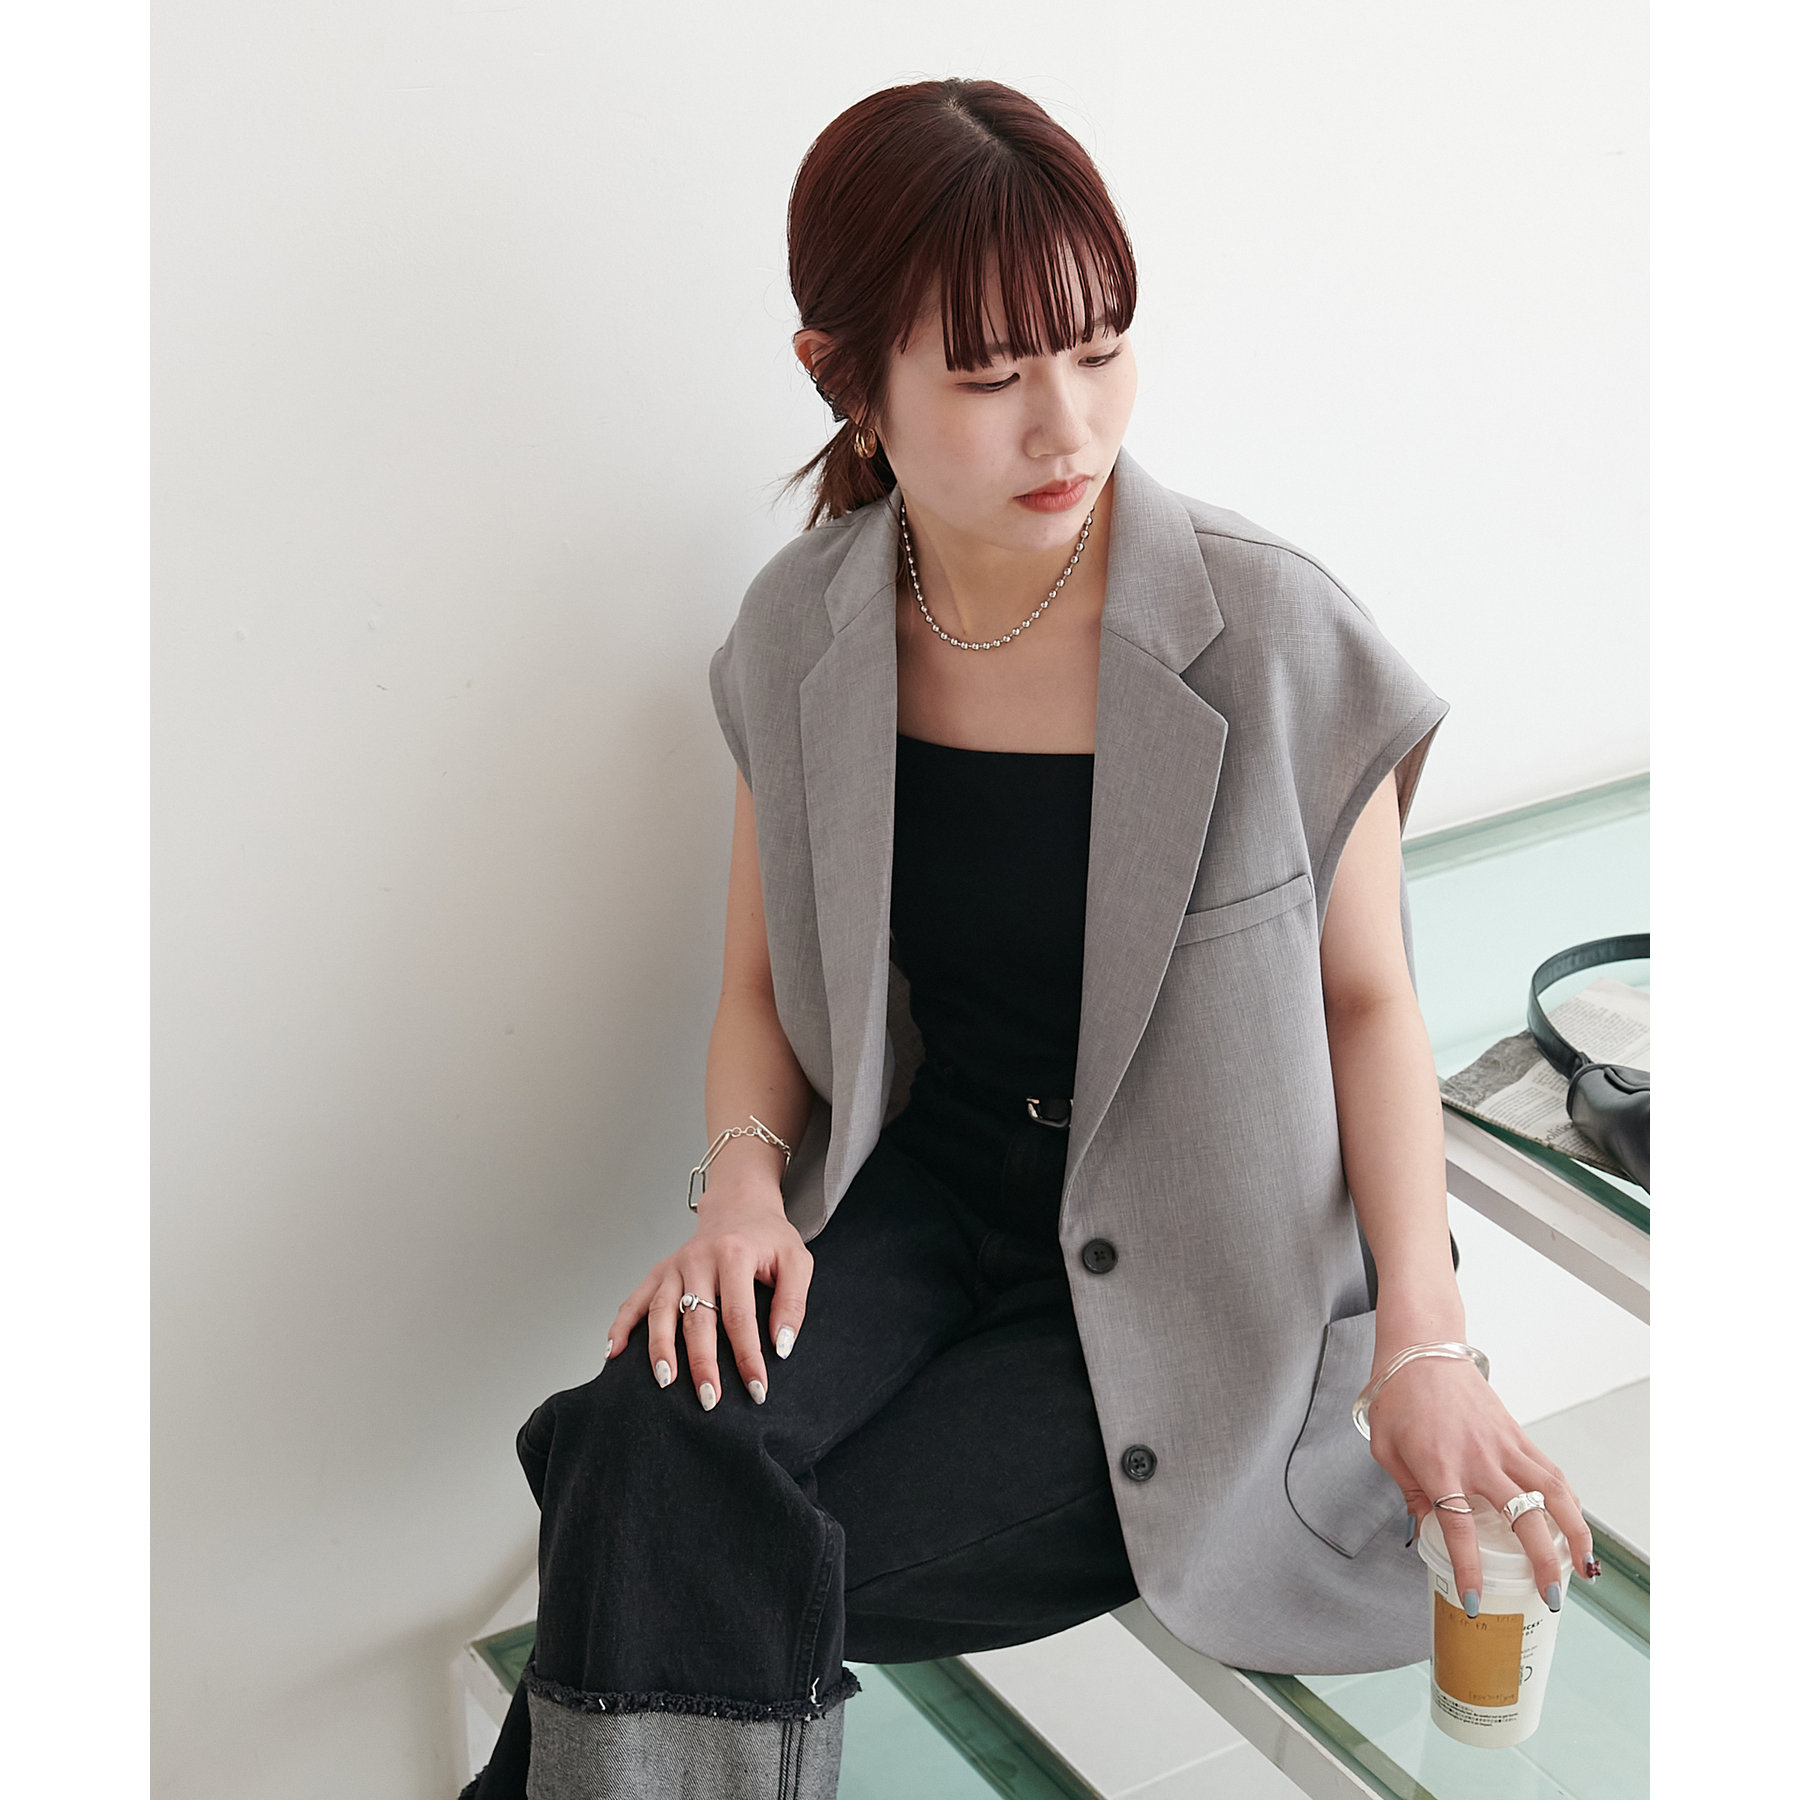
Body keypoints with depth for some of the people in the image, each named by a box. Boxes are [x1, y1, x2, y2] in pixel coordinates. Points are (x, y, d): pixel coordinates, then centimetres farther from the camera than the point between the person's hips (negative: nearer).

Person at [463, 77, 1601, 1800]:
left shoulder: (1277, 641, -13)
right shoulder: (802, 638, -2)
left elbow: (1367, 1001, -5)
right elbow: (765, 985, 8)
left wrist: (1423, 1336, -15)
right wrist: (742, 1178, -13)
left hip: (1179, 1260, -3)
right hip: (923, 1189, 3)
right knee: (655, 1443, -28)